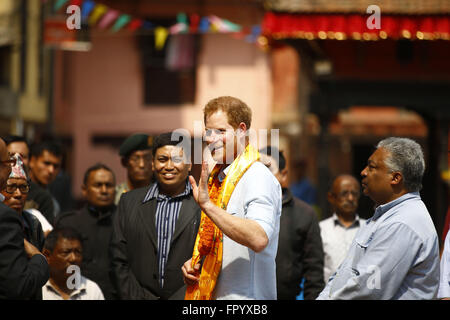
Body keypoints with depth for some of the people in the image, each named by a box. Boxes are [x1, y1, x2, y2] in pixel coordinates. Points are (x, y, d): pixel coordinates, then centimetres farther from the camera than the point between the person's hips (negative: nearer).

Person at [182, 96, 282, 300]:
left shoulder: (258, 178, -13)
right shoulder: (217, 178, 13)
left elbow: (258, 239, -28)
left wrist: (207, 205, -29)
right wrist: (194, 262, 5)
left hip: (244, 297, -8)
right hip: (210, 294, 8)